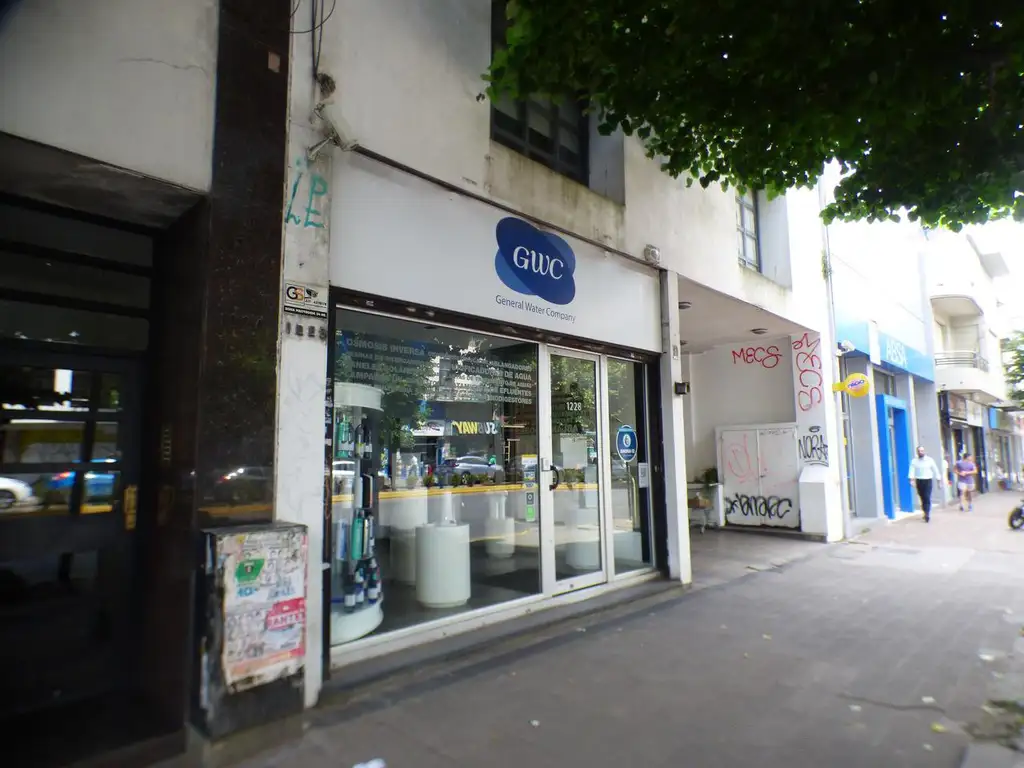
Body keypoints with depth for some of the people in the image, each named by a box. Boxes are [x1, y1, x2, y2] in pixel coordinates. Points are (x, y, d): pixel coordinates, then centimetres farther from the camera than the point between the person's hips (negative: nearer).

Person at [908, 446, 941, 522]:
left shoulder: (930, 460, 1)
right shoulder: (914, 461, 2)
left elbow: (935, 470, 5)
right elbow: (912, 470, -8)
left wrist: (939, 480, 4)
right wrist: (912, 479, -23)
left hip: (928, 481, -1)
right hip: (919, 481, 2)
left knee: (927, 498, -9)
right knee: (922, 498, 7)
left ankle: (927, 515, -10)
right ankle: (926, 513, 22)